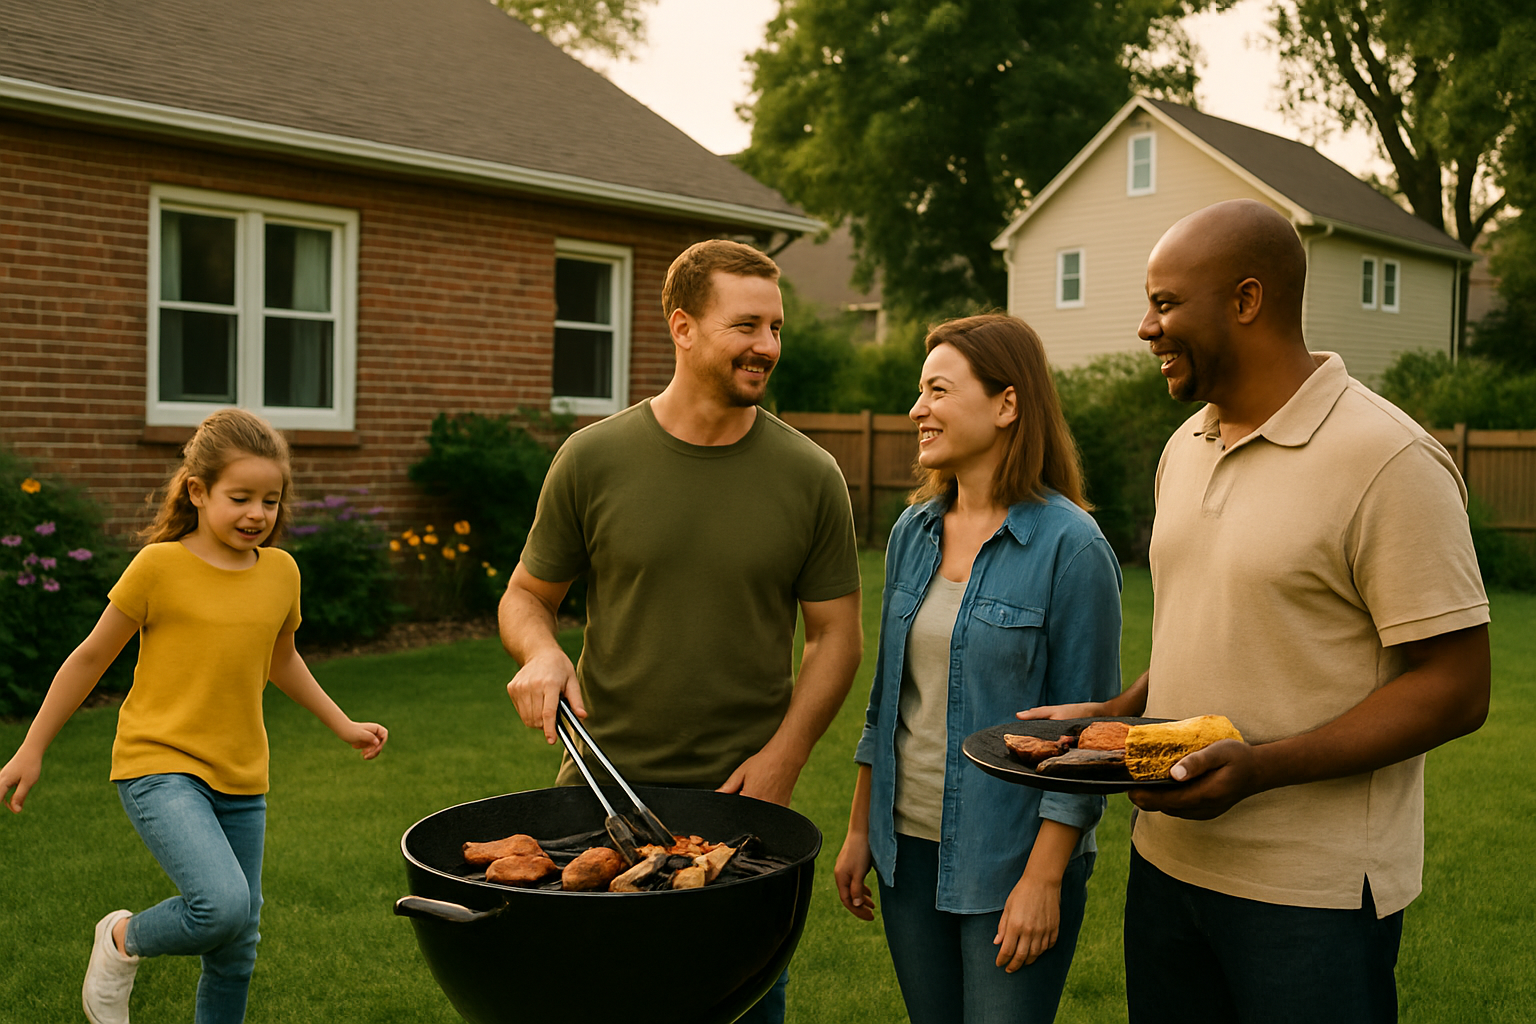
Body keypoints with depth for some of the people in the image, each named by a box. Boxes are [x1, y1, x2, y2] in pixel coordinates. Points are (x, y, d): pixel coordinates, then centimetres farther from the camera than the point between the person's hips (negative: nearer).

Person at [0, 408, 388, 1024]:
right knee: (222, 904, -26)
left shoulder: (281, 571, 5)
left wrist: (343, 725, 27)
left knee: (237, 948, 9)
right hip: (160, 767, -5)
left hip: (241, 781, 5)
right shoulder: (160, 566, -9)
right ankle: (124, 940, 5)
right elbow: (92, 656, 1)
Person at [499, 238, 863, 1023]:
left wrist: (784, 755, -8)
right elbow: (526, 595, 8)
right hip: (602, 783, 0)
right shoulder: (593, 459, -2)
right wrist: (540, 652, -14)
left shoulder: (810, 477, -1)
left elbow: (837, 633, 3)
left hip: (743, 793, 0)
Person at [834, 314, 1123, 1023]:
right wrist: (859, 830, 12)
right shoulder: (914, 532, 4)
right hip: (908, 847, 6)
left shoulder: (1071, 547, -14)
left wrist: (1044, 878, -15)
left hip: (1010, 859, -5)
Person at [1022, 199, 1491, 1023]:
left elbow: (1454, 689, -17)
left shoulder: (1390, 461, -15)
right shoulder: (1186, 447, 10)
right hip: (1166, 860, 7)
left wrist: (1260, 766, -25)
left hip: (1313, 893, -7)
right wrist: (1118, 716, 3)